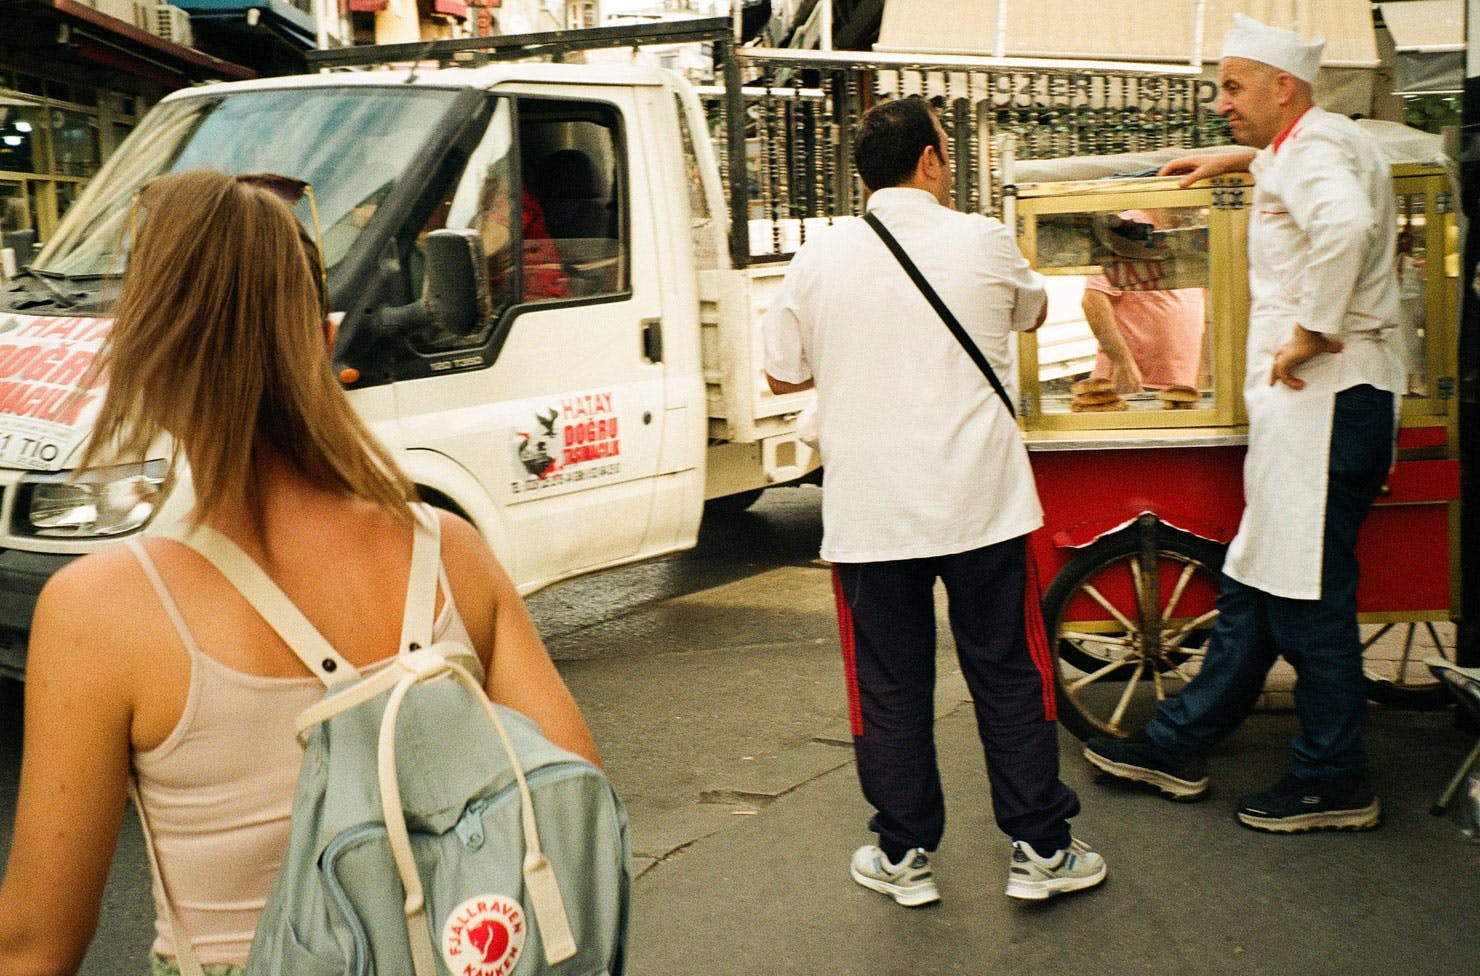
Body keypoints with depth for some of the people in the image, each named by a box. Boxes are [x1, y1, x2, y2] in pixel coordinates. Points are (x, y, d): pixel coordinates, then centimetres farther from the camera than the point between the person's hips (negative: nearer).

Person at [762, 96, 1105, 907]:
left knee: (890, 687, 10)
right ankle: (1039, 848, 18)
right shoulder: (982, 241, -2)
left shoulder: (819, 258, -1)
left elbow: (782, 375, 9)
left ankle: (903, 856, 20)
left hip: (867, 512, 1)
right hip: (979, 502, 0)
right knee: (1008, 675, 10)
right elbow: (1030, 312, 19)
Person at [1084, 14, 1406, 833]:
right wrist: (1238, 160, 48)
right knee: (1255, 581, 13)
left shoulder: (1313, 148, -12)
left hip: (1325, 397, -11)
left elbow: (1345, 221, -35)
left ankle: (1334, 782, 7)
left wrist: (1311, 331, -28)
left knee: (1307, 595, -4)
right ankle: (1179, 745, 20)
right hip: (1309, 399, 11)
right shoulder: (1306, 145, 19)